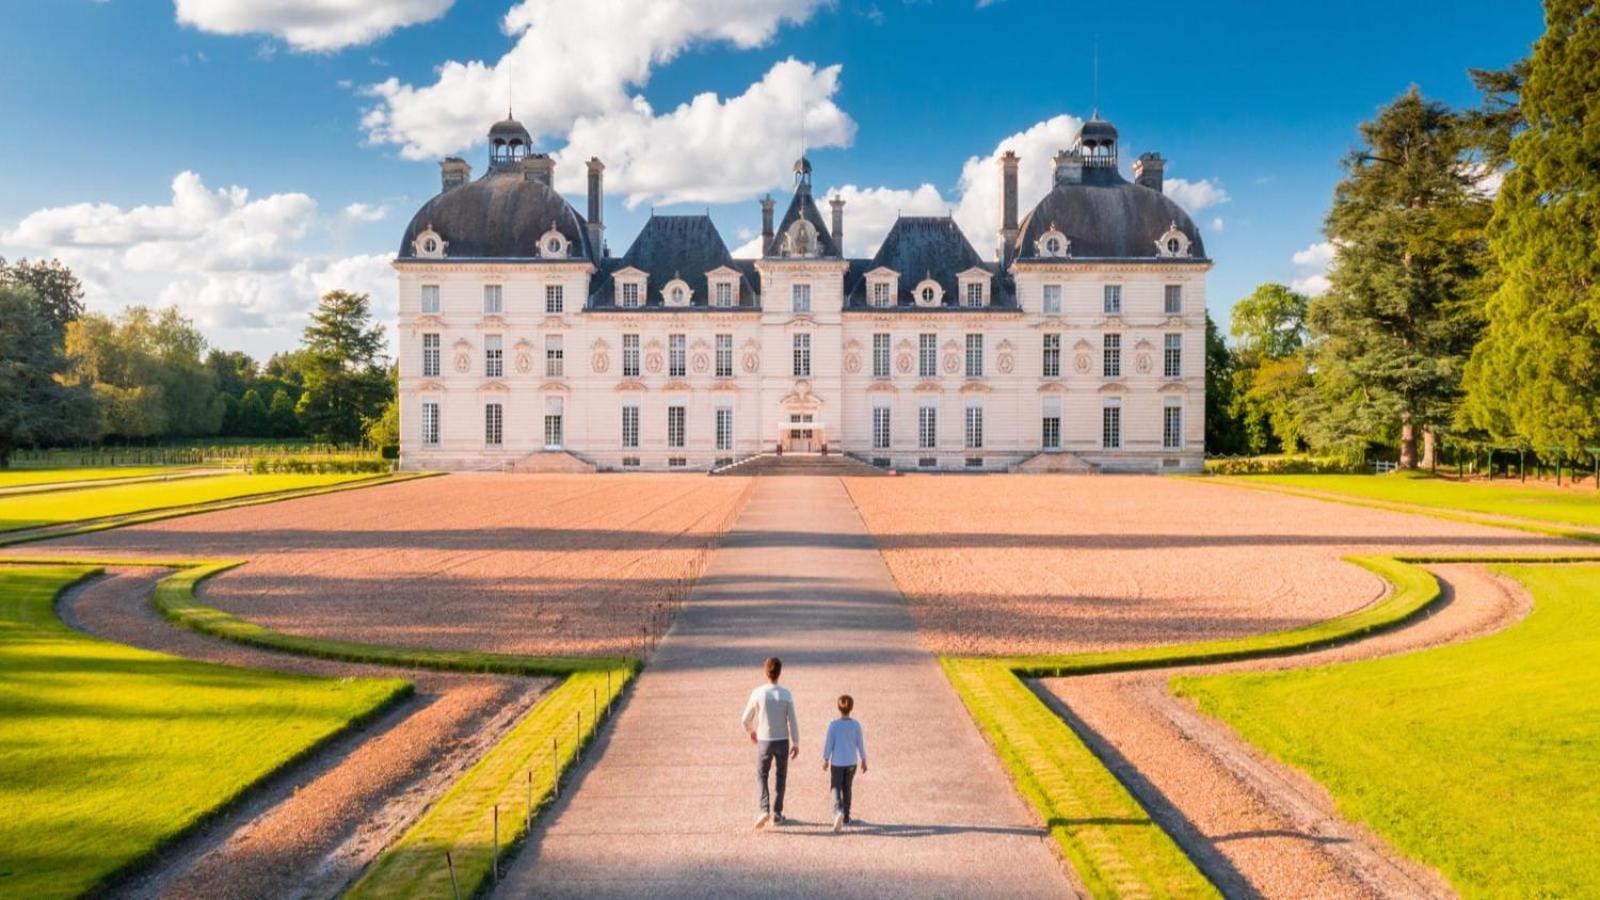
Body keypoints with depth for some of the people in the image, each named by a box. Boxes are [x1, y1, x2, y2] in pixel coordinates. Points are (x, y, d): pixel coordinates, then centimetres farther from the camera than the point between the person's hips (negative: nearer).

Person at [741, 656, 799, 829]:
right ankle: (776, 814, 19)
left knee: (761, 776, 16)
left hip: (764, 742, -1)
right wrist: (796, 744, -1)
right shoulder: (786, 695, -11)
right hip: (783, 742, 1)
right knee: (781, 777, 18)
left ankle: (765, 810, -2)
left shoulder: (757, 693, -13)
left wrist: (750, 731, 19)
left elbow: (747, 718, -2)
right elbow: (792, 722, -11)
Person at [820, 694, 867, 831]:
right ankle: (846, 817, 25)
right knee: (846, 788, 17)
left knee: (836, 788, 5)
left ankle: (838, 811, -19)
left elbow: (828, 743, -8)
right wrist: (863, 760, 13)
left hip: (837, 762, -2)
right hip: (851, 763, 3)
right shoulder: (856, 725, -6)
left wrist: (825, 760, 5)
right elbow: (860, 743, 1)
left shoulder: (833, 725, -12)